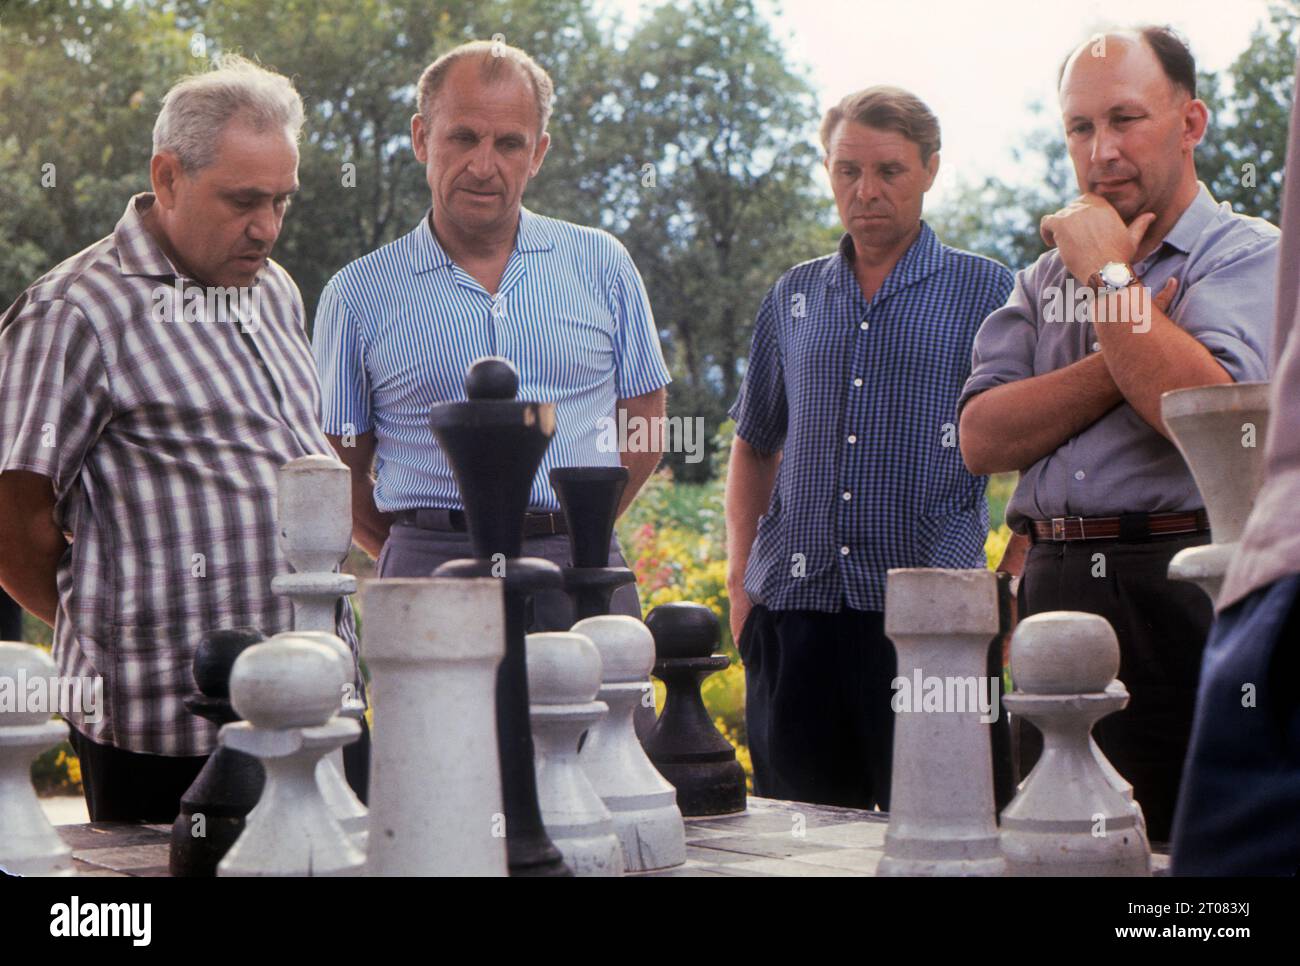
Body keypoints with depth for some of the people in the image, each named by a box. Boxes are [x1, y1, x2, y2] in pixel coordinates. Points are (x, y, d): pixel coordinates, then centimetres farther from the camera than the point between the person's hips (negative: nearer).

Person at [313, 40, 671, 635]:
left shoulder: (602, 265, 11)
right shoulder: (358, 295, 6)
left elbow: (645, 428, 15)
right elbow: (338, 472, 9)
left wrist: (573, 531, 7)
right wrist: (432, 562, 2)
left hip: (583, 580, 2)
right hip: (431, 569, -1)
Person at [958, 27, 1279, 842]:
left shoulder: (1252, 256, 0)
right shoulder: (1047, 276, 18)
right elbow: (982, 438, 3)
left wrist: (1110, 277, -9)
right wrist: (1122, 357, -7)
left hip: (1186, 595, -5)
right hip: (1054, 598, 6)